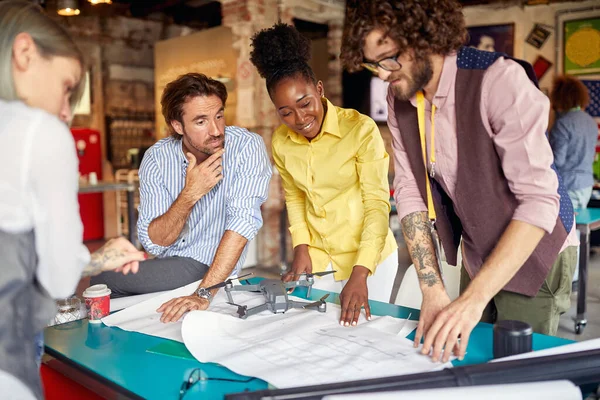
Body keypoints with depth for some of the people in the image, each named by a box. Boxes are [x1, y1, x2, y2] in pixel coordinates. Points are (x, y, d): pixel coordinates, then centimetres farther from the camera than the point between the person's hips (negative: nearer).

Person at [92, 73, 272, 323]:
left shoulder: (247, 147, -17)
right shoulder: (156, 158, -8)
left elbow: (243, 222, -28)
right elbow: (153, 243, -11)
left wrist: (204, 294, -36)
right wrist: (190, 194, -27)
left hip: (208, 267, -4)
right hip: (164, 265, 4)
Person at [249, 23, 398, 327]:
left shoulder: (360, 129, -20)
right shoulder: (280, 141, -4)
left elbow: (377, 204, -21)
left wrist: (360, 274, -29)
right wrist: (301, 247, -3)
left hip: (368, 256, -4)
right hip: (316, 260, 4)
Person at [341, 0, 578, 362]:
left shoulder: (500, 79, -26)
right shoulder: (400, 100, -6)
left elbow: (540, 199, -29)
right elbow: (410, 190, -8)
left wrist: (474, 299, -34)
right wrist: (432, 289, -16)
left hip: (533, 250, -5)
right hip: (477, 253, 5)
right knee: (468, 359, 14)